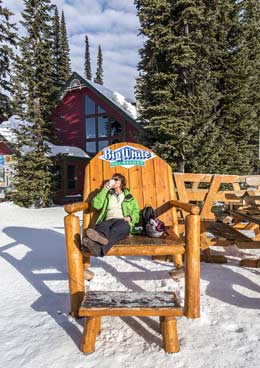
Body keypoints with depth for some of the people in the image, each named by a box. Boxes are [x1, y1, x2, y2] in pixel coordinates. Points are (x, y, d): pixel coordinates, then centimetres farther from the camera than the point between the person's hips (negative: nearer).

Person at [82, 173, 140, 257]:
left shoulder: (129, 197, 26)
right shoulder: (107, 195, 28)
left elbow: (136, 212, 18)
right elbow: (96, 205, 10)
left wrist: (130, 217, -5)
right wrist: (104, 189, 6)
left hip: (123, 221, -2)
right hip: (108, 220, 2)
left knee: (115, 230, -40)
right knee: (102, 227, -38)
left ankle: (99, 248, -71)